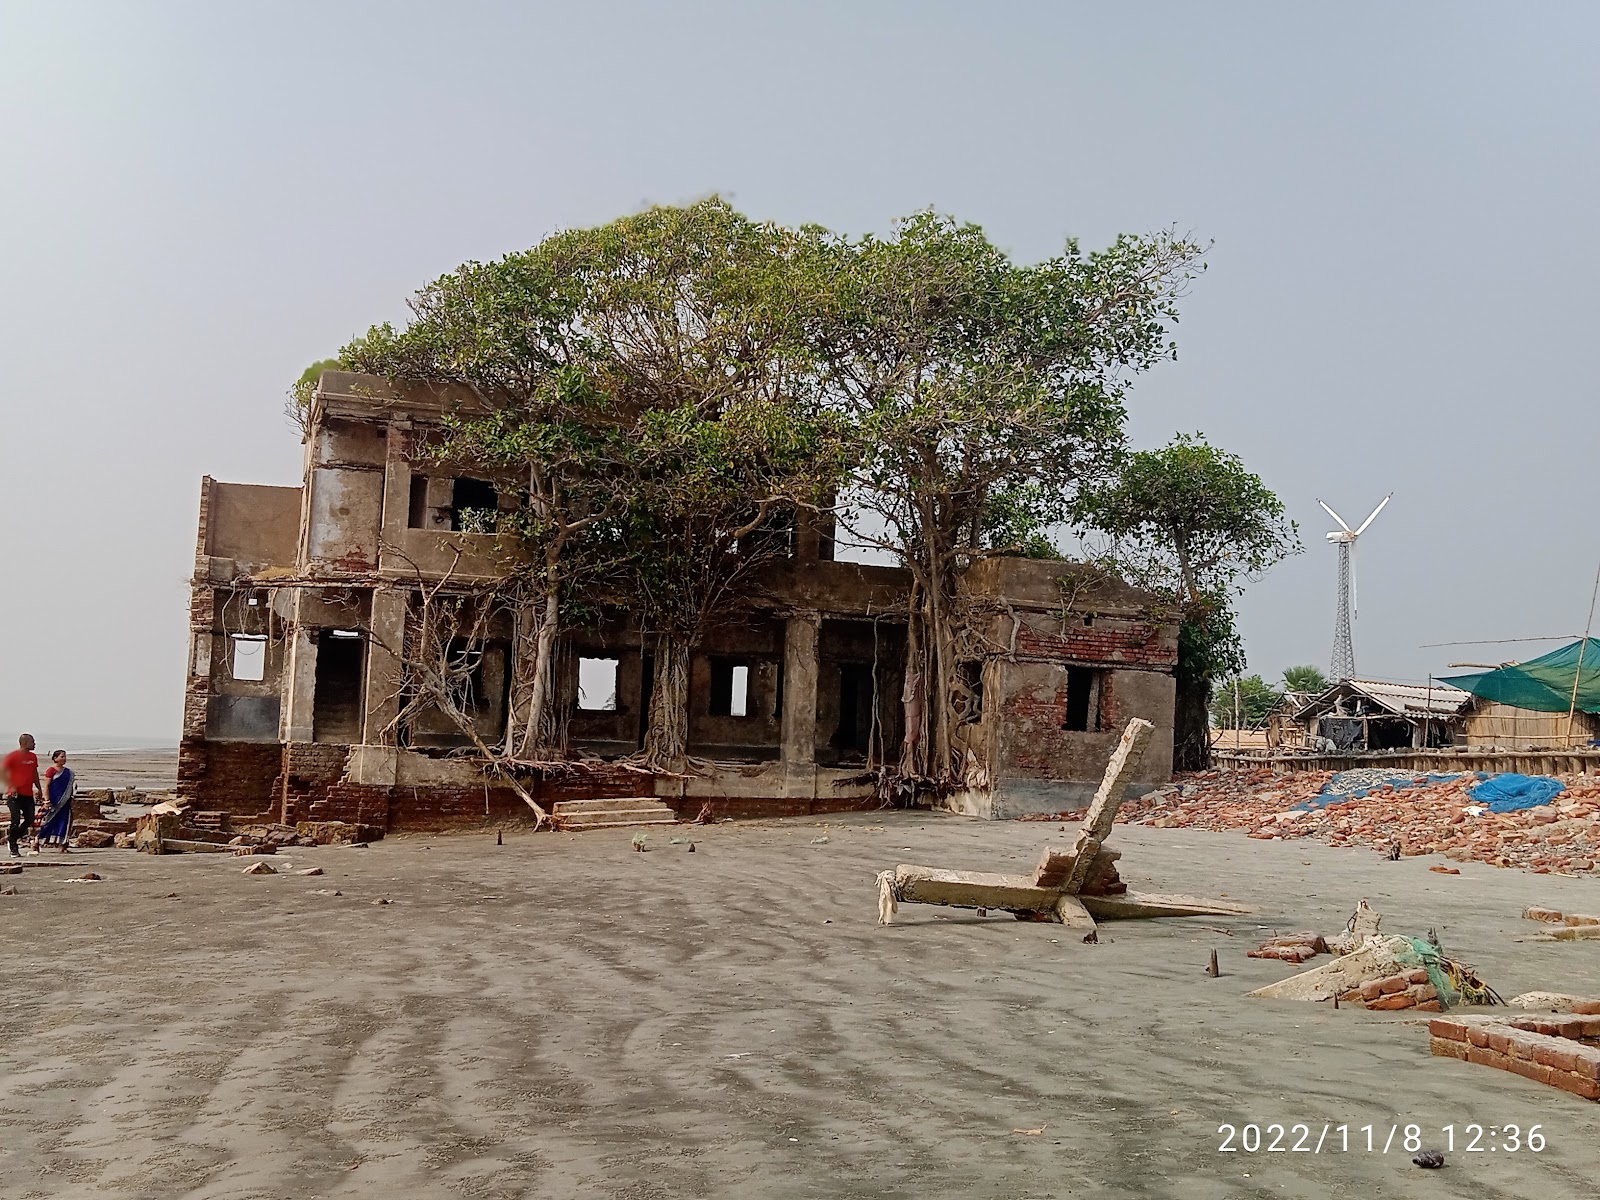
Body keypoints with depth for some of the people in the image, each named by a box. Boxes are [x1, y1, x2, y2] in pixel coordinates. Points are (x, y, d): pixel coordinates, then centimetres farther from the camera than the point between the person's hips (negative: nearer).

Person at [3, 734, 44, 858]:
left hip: (28, 794, 6)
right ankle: (14, 849, 3)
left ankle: (12, 836, 26)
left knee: (30, 820, 3)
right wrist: (11, 786, -15)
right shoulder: (13, 756, -8)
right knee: (16, 821, -7)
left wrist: (39, 789, 21)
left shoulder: (33, 757, 12)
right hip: (15, 794, -6)